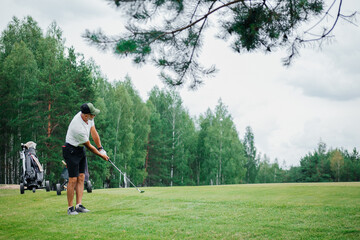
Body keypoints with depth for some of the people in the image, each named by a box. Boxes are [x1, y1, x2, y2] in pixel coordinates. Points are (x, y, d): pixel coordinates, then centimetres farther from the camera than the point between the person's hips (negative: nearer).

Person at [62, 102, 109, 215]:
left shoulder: (89, 117, -9)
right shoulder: (79, 128, -31)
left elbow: (94, 132, 3)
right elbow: (89, 146, -17)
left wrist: (100, 148, 1)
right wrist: (101, 155, -4)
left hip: (81, 149, 9)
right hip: (71, 150, -9)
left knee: (81, 178, 4)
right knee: (73, 179, -8)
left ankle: (79, 205, 4)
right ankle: (70, 208, 1)